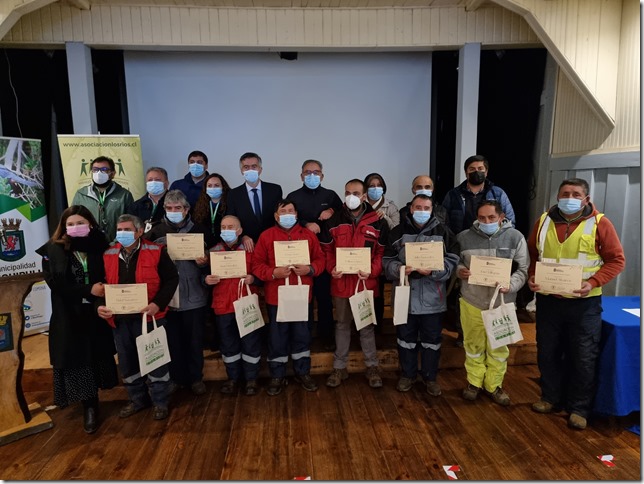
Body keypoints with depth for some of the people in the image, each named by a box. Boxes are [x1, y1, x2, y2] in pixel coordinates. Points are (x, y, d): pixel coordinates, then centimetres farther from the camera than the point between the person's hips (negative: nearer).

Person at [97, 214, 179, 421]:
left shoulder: (156, 252, -8)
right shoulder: (108, 255, 6)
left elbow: (171, 279, -9)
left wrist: (158, 304, -21)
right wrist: (100, 305, -5)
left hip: (149, 316, -5)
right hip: (119, 319, 5)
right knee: (127, 361, 15)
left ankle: (160, 402, 22)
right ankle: (137, 399, 35)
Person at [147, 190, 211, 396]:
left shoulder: (199, 231, 2)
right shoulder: (156, 232, 4)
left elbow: (209, 259, 6)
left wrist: (204, 262, -15)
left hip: (193, 296, 0)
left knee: (194, 339, 10)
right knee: (172, 339, 10)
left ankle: (196, 378, 27)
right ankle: (176, 377, 29)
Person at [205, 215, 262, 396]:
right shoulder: (213, 251, 7)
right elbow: (205, 274, 12)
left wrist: (253, 279, -21)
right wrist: (206, 279, -10)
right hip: (223, 305, 3)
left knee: (250, 342, 5)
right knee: (228, 344, 12)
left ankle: (251, 379, 20)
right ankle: (233, 378, 28)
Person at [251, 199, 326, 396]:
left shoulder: (308, 234, 5)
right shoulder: (266, 236, -1)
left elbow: (320, 259, 5)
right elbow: (256, 264, -4)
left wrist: (310, 269, -15)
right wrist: (273, 273, -20)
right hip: (276, 296, -1)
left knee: (302, 335, 12)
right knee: (277, 337, 9)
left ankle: (303, 373, 30)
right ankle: (277, 377, 24)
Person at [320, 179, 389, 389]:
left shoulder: (377, 222, -1)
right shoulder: (334, 221, 2)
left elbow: (382, 251, 0)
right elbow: (326, 250, 5)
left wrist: (372, 271, -17)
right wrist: (332, 268, -12)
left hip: (367, 282, -1)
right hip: (341, 282, 1)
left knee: (367, 325, 11)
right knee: (342, 325, 13)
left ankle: (372, 367, 26)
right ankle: (339, 367, 25)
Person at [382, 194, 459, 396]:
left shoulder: (443, 231, 1)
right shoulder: (398, 232, 4)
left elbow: (452, 260, -4)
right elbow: (387, 260, 2)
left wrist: (433, 271, -20)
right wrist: (400, 269, -19)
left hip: (433, 298, -1)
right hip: (405, 295, 1)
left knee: (432, 339, 11)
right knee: (406, 338, 13)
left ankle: (430, 376, 29)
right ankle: (408, 374, 31)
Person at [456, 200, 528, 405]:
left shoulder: (515, 237, -4)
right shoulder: (464, 237, -3)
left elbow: (523, 269, -3)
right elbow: (453, 262, 9)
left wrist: (511, 286, -20)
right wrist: (459, 271, -13)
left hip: (502, 303, 0)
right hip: (472, 301, 0)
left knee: (499, 346, 13)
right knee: (473, 344, 14)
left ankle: (494, 385, 32)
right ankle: (474, 382, 33)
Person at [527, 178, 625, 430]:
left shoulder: (600, 224, -6)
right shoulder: (544, 222, 3)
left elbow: (616, 260, -5)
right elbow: (531, 255, 12)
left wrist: (592, 282, -19)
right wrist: (531, 277, -5)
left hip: (584, 303, -3)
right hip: (548, 300, 3)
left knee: (583, 358, 7)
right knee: (547, 353, 14)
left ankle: (579, 408, 23)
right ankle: (551, 398, 32)